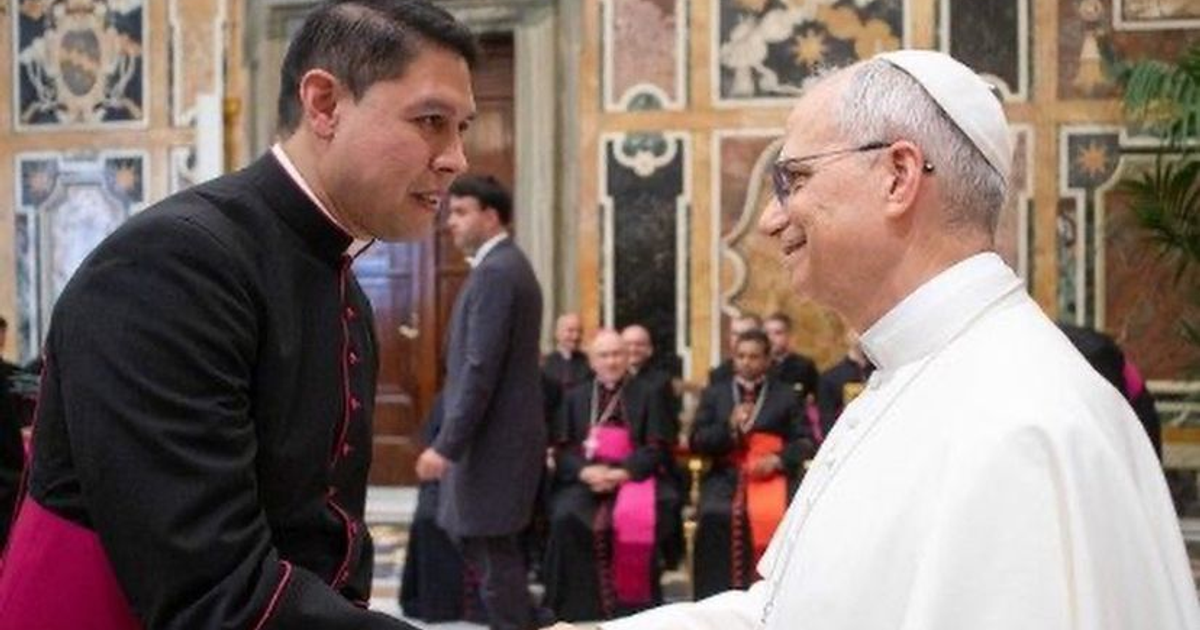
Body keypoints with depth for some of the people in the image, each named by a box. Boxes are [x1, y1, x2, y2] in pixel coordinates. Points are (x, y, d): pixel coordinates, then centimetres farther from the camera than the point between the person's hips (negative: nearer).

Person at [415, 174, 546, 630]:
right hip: (501, 436, 10)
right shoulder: (507, 266, 16)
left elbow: (481, 369, -22)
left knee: (494, 555, -4)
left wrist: (446, 445, -21)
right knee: (485, 548, 16)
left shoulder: (494, 271, -16)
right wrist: (453, 442, 20)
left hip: (494, 440, -10)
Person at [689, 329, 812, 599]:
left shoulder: (786, 395, 17)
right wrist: (730, 428, -7)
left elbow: (805, 441, 8)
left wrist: (778, 459, -10)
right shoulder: (714, 394, 20)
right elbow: (697, 442, 10)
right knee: (716, 516, -31)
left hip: (772, 474, -1)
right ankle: (719, 600, -24)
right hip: (726, 476, 1)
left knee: (770, 516, -33)